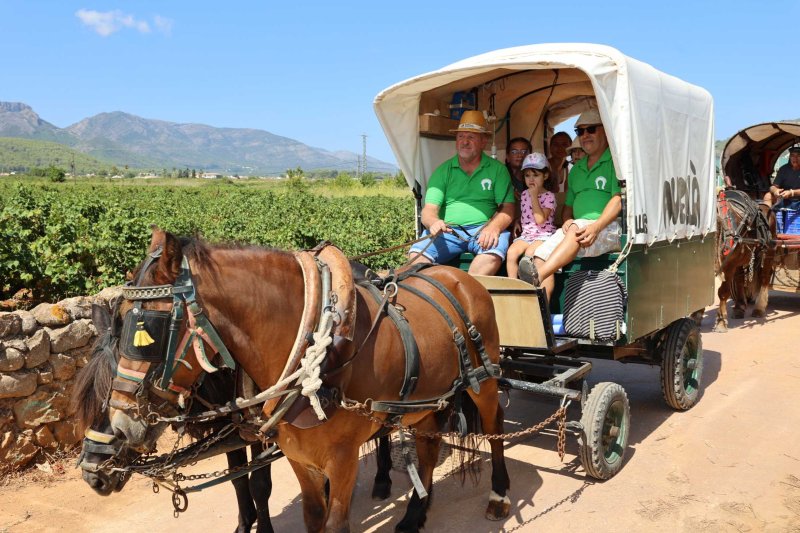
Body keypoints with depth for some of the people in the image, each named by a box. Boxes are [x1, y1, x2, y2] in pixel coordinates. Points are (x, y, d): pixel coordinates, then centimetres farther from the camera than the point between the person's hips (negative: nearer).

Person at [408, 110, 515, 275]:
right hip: (448, 230, 1)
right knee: (418, 254, -28)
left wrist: (494, 227, -19)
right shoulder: (443, 170, 12)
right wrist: (434, 223, -22)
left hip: (482, 230, -1)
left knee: (495, 249, -36)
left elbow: (507, 209, 4)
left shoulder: (498, 169, 11)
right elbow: (429, 210, 4)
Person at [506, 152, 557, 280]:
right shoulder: (524, 194, 14)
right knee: (511, 251, -23)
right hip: (526, 234, 5)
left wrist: (534, 196, -16)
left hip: (543, 235, -5)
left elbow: (540, 219, -19)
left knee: (529, 252, -33)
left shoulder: (549, 196, -5)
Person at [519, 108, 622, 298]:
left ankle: (537, 277, -54)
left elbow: (619, 199, -10)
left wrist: (596, 226, -25)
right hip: (577, 227, 6)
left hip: (610, 227, -6)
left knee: (576, 229, -38)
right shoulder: (576, 169, 25)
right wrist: (567, 220, 2)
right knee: (541, 256, -19)